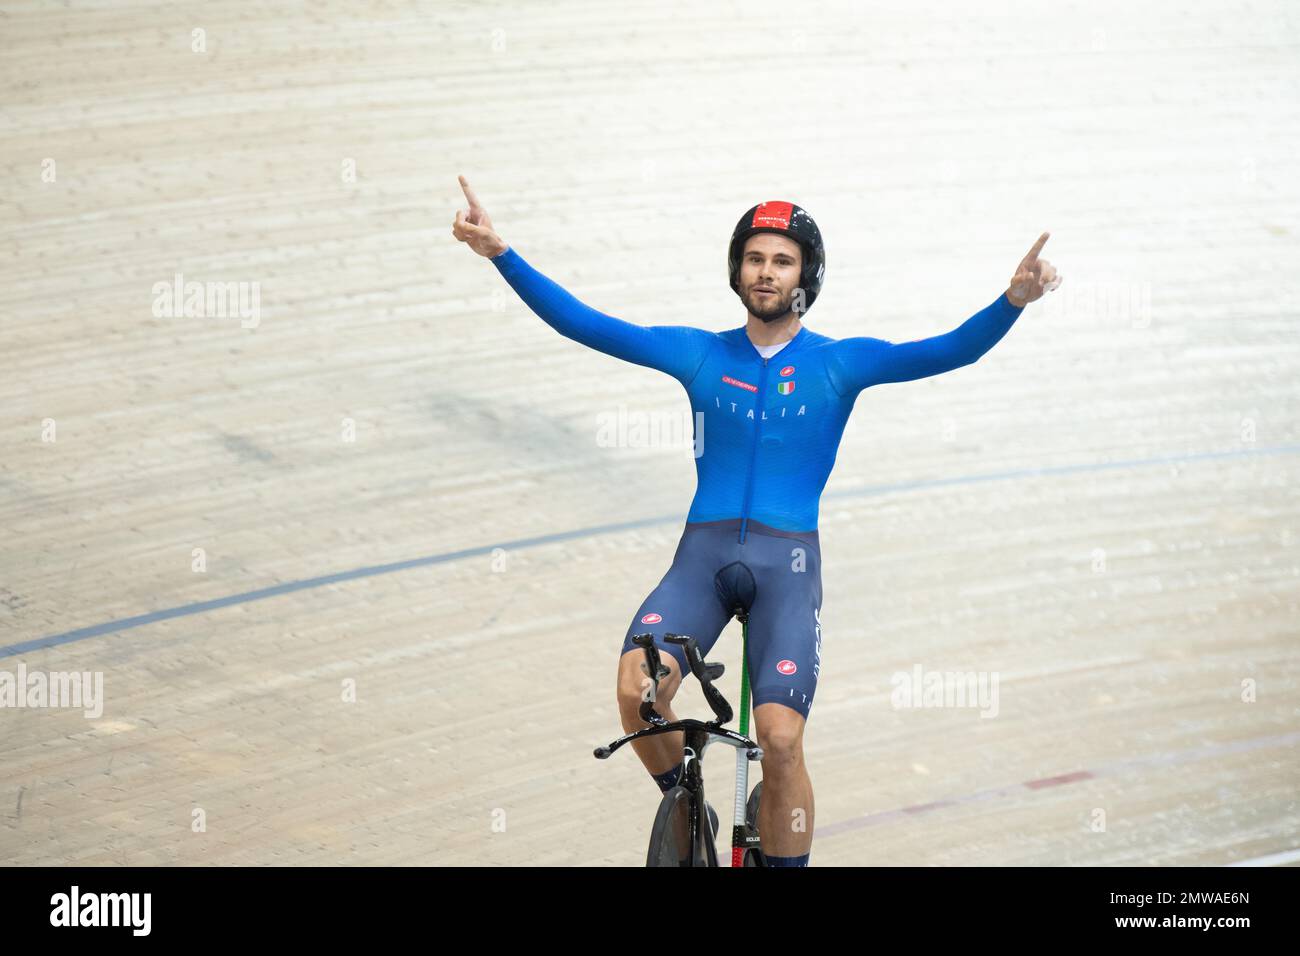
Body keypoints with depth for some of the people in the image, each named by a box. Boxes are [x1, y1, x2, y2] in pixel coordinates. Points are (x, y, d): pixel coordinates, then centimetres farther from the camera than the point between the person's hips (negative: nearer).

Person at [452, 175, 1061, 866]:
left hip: (787, 562, -1)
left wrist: (1013, 301, -23)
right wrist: (500, 253, -4)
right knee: (636, 688, -24)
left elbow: (948, 353, -5)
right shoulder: (701, 355, 10)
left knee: (780, 738, -19)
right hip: (702, 555, 1)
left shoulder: (838, 363, 7)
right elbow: (582, 324, 5)